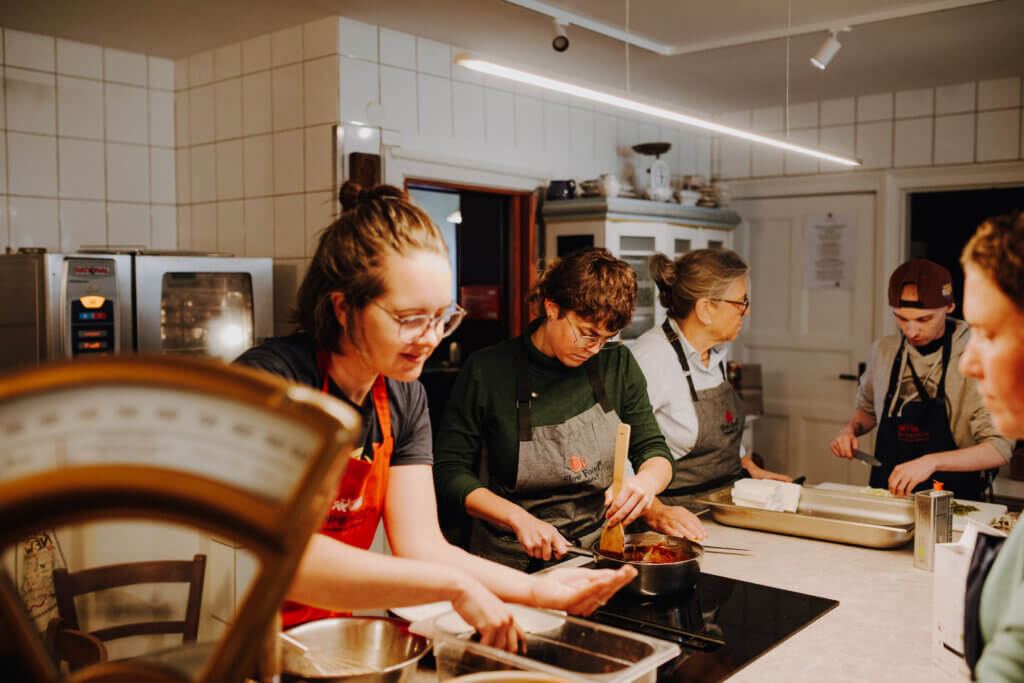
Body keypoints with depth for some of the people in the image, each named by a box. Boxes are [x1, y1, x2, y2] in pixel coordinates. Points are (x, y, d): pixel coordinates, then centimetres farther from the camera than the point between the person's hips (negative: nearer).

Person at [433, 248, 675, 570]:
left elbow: (653, 450, 9)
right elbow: (448, 471, -4)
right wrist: (518, 518, -18)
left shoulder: (618, 363, 5)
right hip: (513, 560, -3)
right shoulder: (487, 371, -6)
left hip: (600, 550, 3)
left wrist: (647, 480, -15)